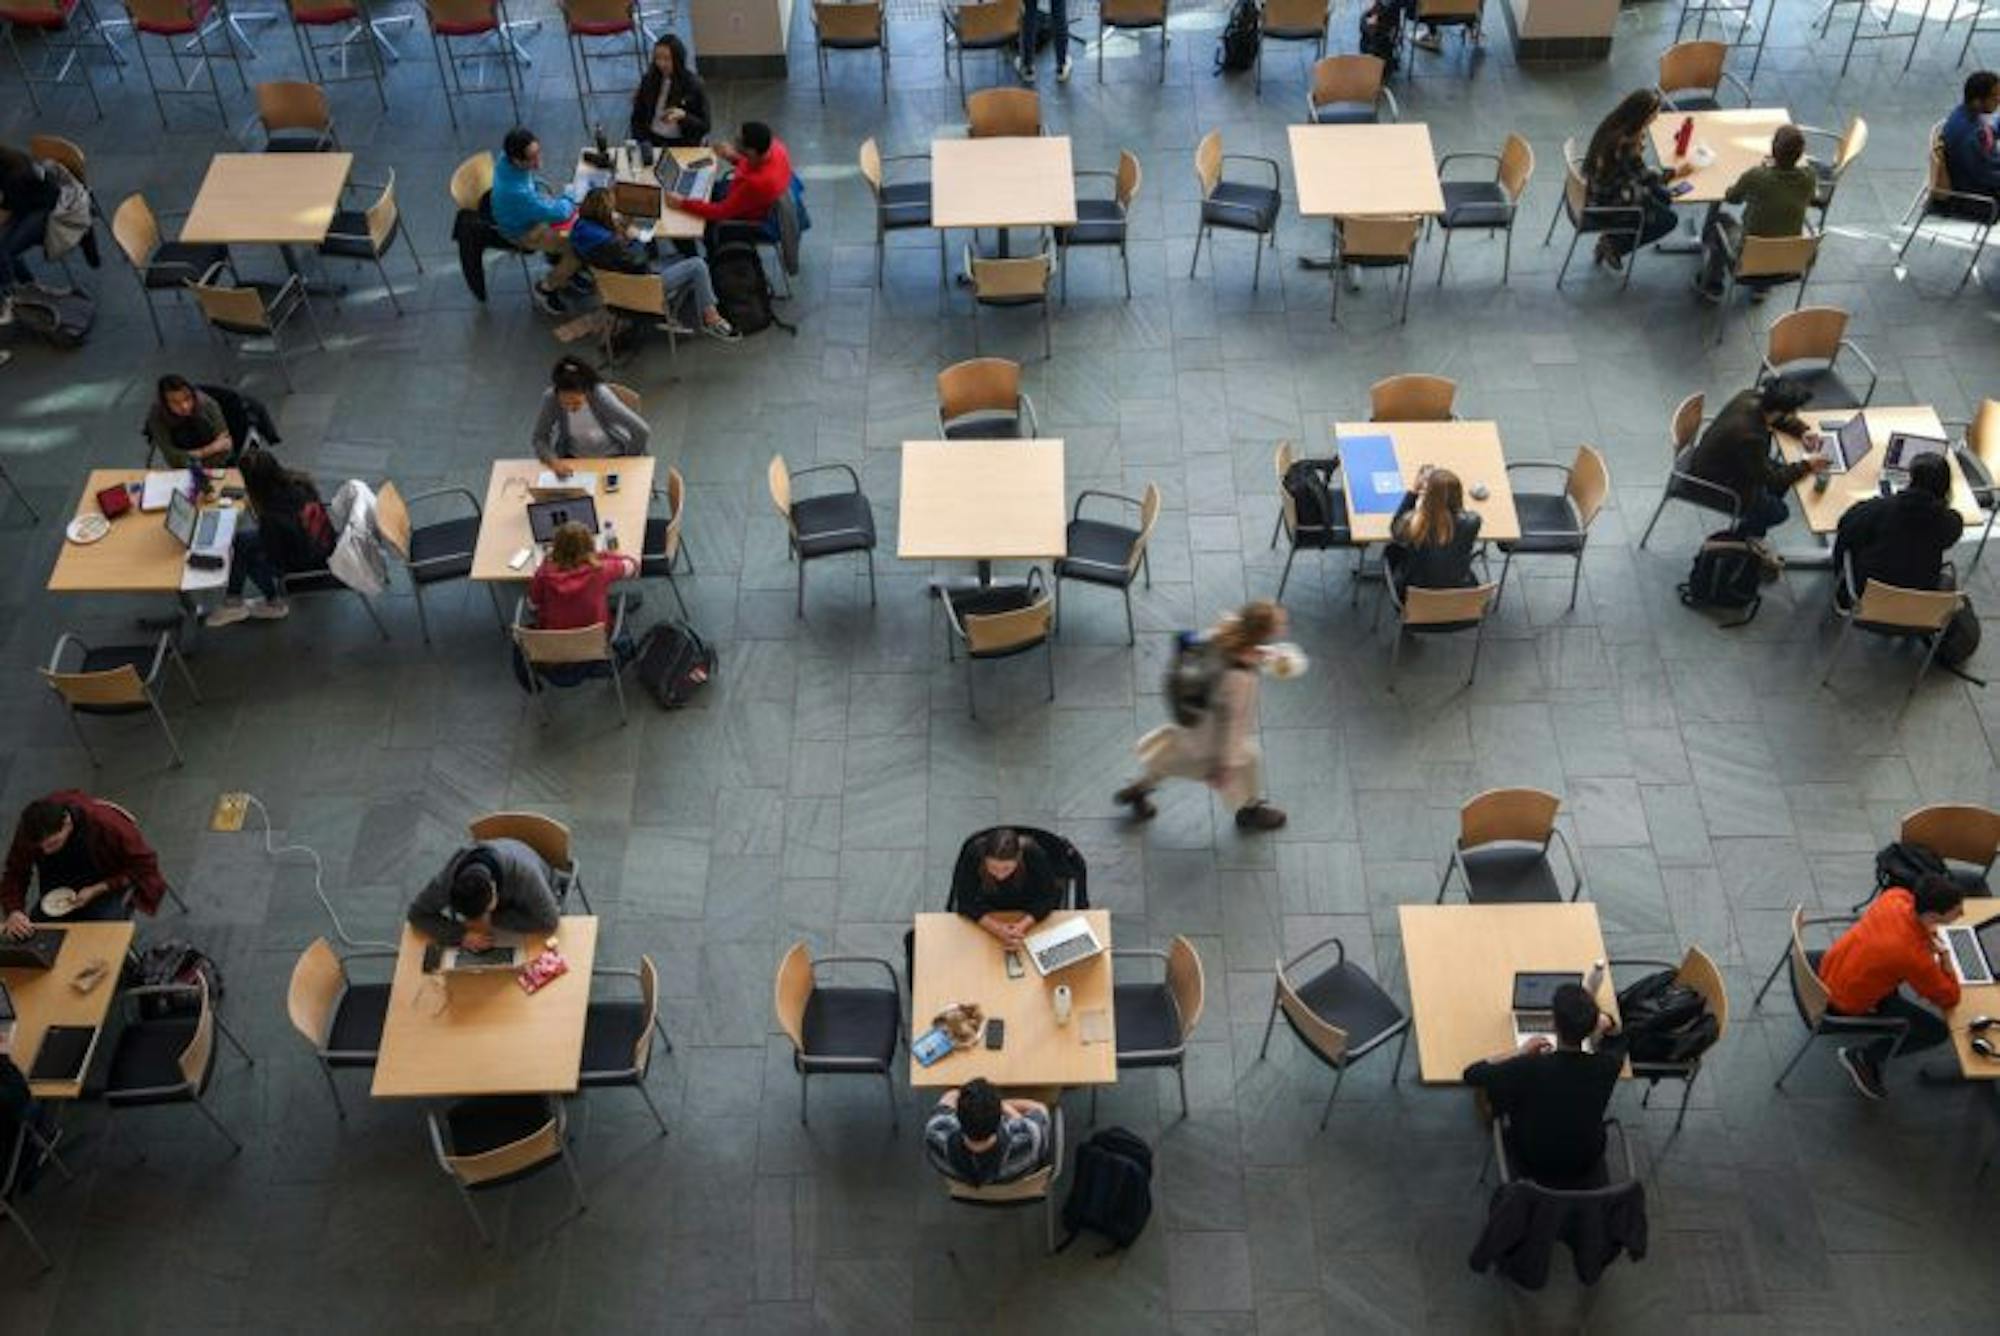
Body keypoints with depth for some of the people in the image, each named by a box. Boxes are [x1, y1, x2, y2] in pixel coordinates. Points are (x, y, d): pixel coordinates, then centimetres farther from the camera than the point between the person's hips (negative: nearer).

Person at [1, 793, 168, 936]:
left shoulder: (106, 823, -32)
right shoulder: (27, 830, -22)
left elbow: (145, 864, -22)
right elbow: (15, 875, -12)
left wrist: (97, 890, -28)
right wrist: (14, 912, -31)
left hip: (108, 888, -4)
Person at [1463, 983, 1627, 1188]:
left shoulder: (1528, 1068, -36)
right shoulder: (1605, 1066, -26)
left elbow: (1471, 1075, -16)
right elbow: (1617, 1040, 3)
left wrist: (1522, 1052, -11)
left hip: (1534, 1169, -2)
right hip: (1586, 1166, 3)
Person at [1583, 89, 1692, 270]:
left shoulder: (1613, 126, -6)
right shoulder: (1623, 142, -33)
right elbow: (1644, 177, -18)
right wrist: (1676, 172, -7)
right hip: (1606, 203, -9)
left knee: (1664, 198, 17)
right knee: (1667, 219, 2)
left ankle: (1612, 235, 19)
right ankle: (1613, 245, 10)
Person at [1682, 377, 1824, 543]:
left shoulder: (1752, 396, -16)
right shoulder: (1749, 437, -39)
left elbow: (1779, 419, 10)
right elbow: (1769, 480, -24)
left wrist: (1803, 431, -4)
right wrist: (1806, 465, -17)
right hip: (1712, 485, -9)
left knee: (1783, 478, 13)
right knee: (1778, 511, -5)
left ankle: (1752, 535, 29)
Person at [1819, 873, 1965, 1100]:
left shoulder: (1896, 895, -18)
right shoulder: (1914, 956, -35)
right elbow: (1949, 999, -17)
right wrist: (1943, 956, -11)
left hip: (1828, 968, 7)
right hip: (1848, 1004, -7)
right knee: (1938, 1031, 0)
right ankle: (1863, 1056, 6)